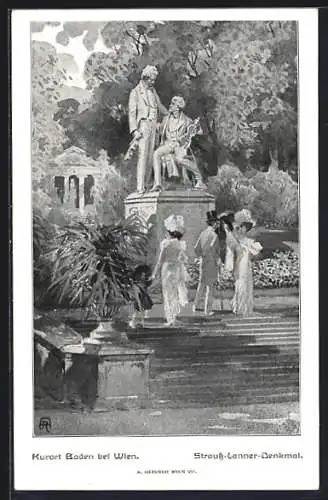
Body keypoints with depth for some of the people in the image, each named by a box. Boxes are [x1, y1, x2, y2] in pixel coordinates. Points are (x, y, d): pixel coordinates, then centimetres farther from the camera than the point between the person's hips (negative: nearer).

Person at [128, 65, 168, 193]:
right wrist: (134, 130, -16)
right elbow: (132, 112, -6)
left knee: (150, 156, 0)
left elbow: (160, 107, 31)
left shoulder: (153, 91, 18)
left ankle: (146, 185, -1)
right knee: (142, 155, -15)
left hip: (153, 126, 6)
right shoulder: (135, 92, 0)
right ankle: (140, 187, -20)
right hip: (143, 125, -6)